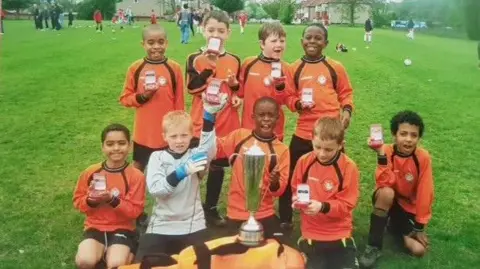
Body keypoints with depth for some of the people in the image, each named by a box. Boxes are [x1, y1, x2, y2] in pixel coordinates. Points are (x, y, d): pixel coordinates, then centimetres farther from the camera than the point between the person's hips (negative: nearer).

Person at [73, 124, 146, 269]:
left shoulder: (136, 176, -7)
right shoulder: (91, 172, -1)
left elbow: (135, 210, -8)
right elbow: (78, 201, 9)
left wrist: (113, 200, -22)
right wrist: (90, 200, -14)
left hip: (122, 229, -2)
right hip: (95, 227, 2)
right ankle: (102, 252, 7)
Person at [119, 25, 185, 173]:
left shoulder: (174, 68, -7)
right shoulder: (135, 68, -5)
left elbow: (179, 102, -1)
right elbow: (125, 98, 2)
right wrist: (142, 97, -17)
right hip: (143, 132, 1)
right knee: (138, 168, 15)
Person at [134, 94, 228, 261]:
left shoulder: (195, 155, 0)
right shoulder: (157, 157, 1)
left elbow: (208, 147, -24)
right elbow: (154, 189, -14)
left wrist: (209, 114, -38)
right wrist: (182, 172, -27)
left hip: (192, 227, 0)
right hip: (161, 227, 0)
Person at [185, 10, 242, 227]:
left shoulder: (234, 60, 5)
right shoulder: (195, 59, -5)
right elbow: (192, 87, -18)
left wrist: (235, 86, -6)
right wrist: (210, 65, -25)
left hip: (226, 124, 3)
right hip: (202, 123, -3)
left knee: (218, 166, 13)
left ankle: (211, 209, 28)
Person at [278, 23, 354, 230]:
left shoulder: (335, 67, 1)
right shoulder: (294, 68, 3)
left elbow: (346, 93, 8)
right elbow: (289, 98, 5)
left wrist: (347, 110, -10)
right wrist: (298, 104, -15)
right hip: (304, 132, 1)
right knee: (291, 176, 6)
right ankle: (285, 220, 22)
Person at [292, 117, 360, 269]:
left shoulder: (348, 167, -13)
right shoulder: (304, 161, -5)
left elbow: (346, 204, -11)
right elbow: (295, 190, 10)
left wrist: (323, 207, -27)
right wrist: (298, 199, -13)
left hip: (339, 235, -1)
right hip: (310, 234, 2)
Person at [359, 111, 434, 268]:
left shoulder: (423, 158, -18)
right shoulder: (387, 151, -18)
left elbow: (425, 192, -14)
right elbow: (385, 183, -30)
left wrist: (419, 226, -12)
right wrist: (381, 154, -39)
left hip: (409, 207, 1)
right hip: (387, 201, -1)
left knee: (419, 249, -18)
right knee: (386, 192, -38)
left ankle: (394, 225, 15)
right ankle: (373, 246, -23)